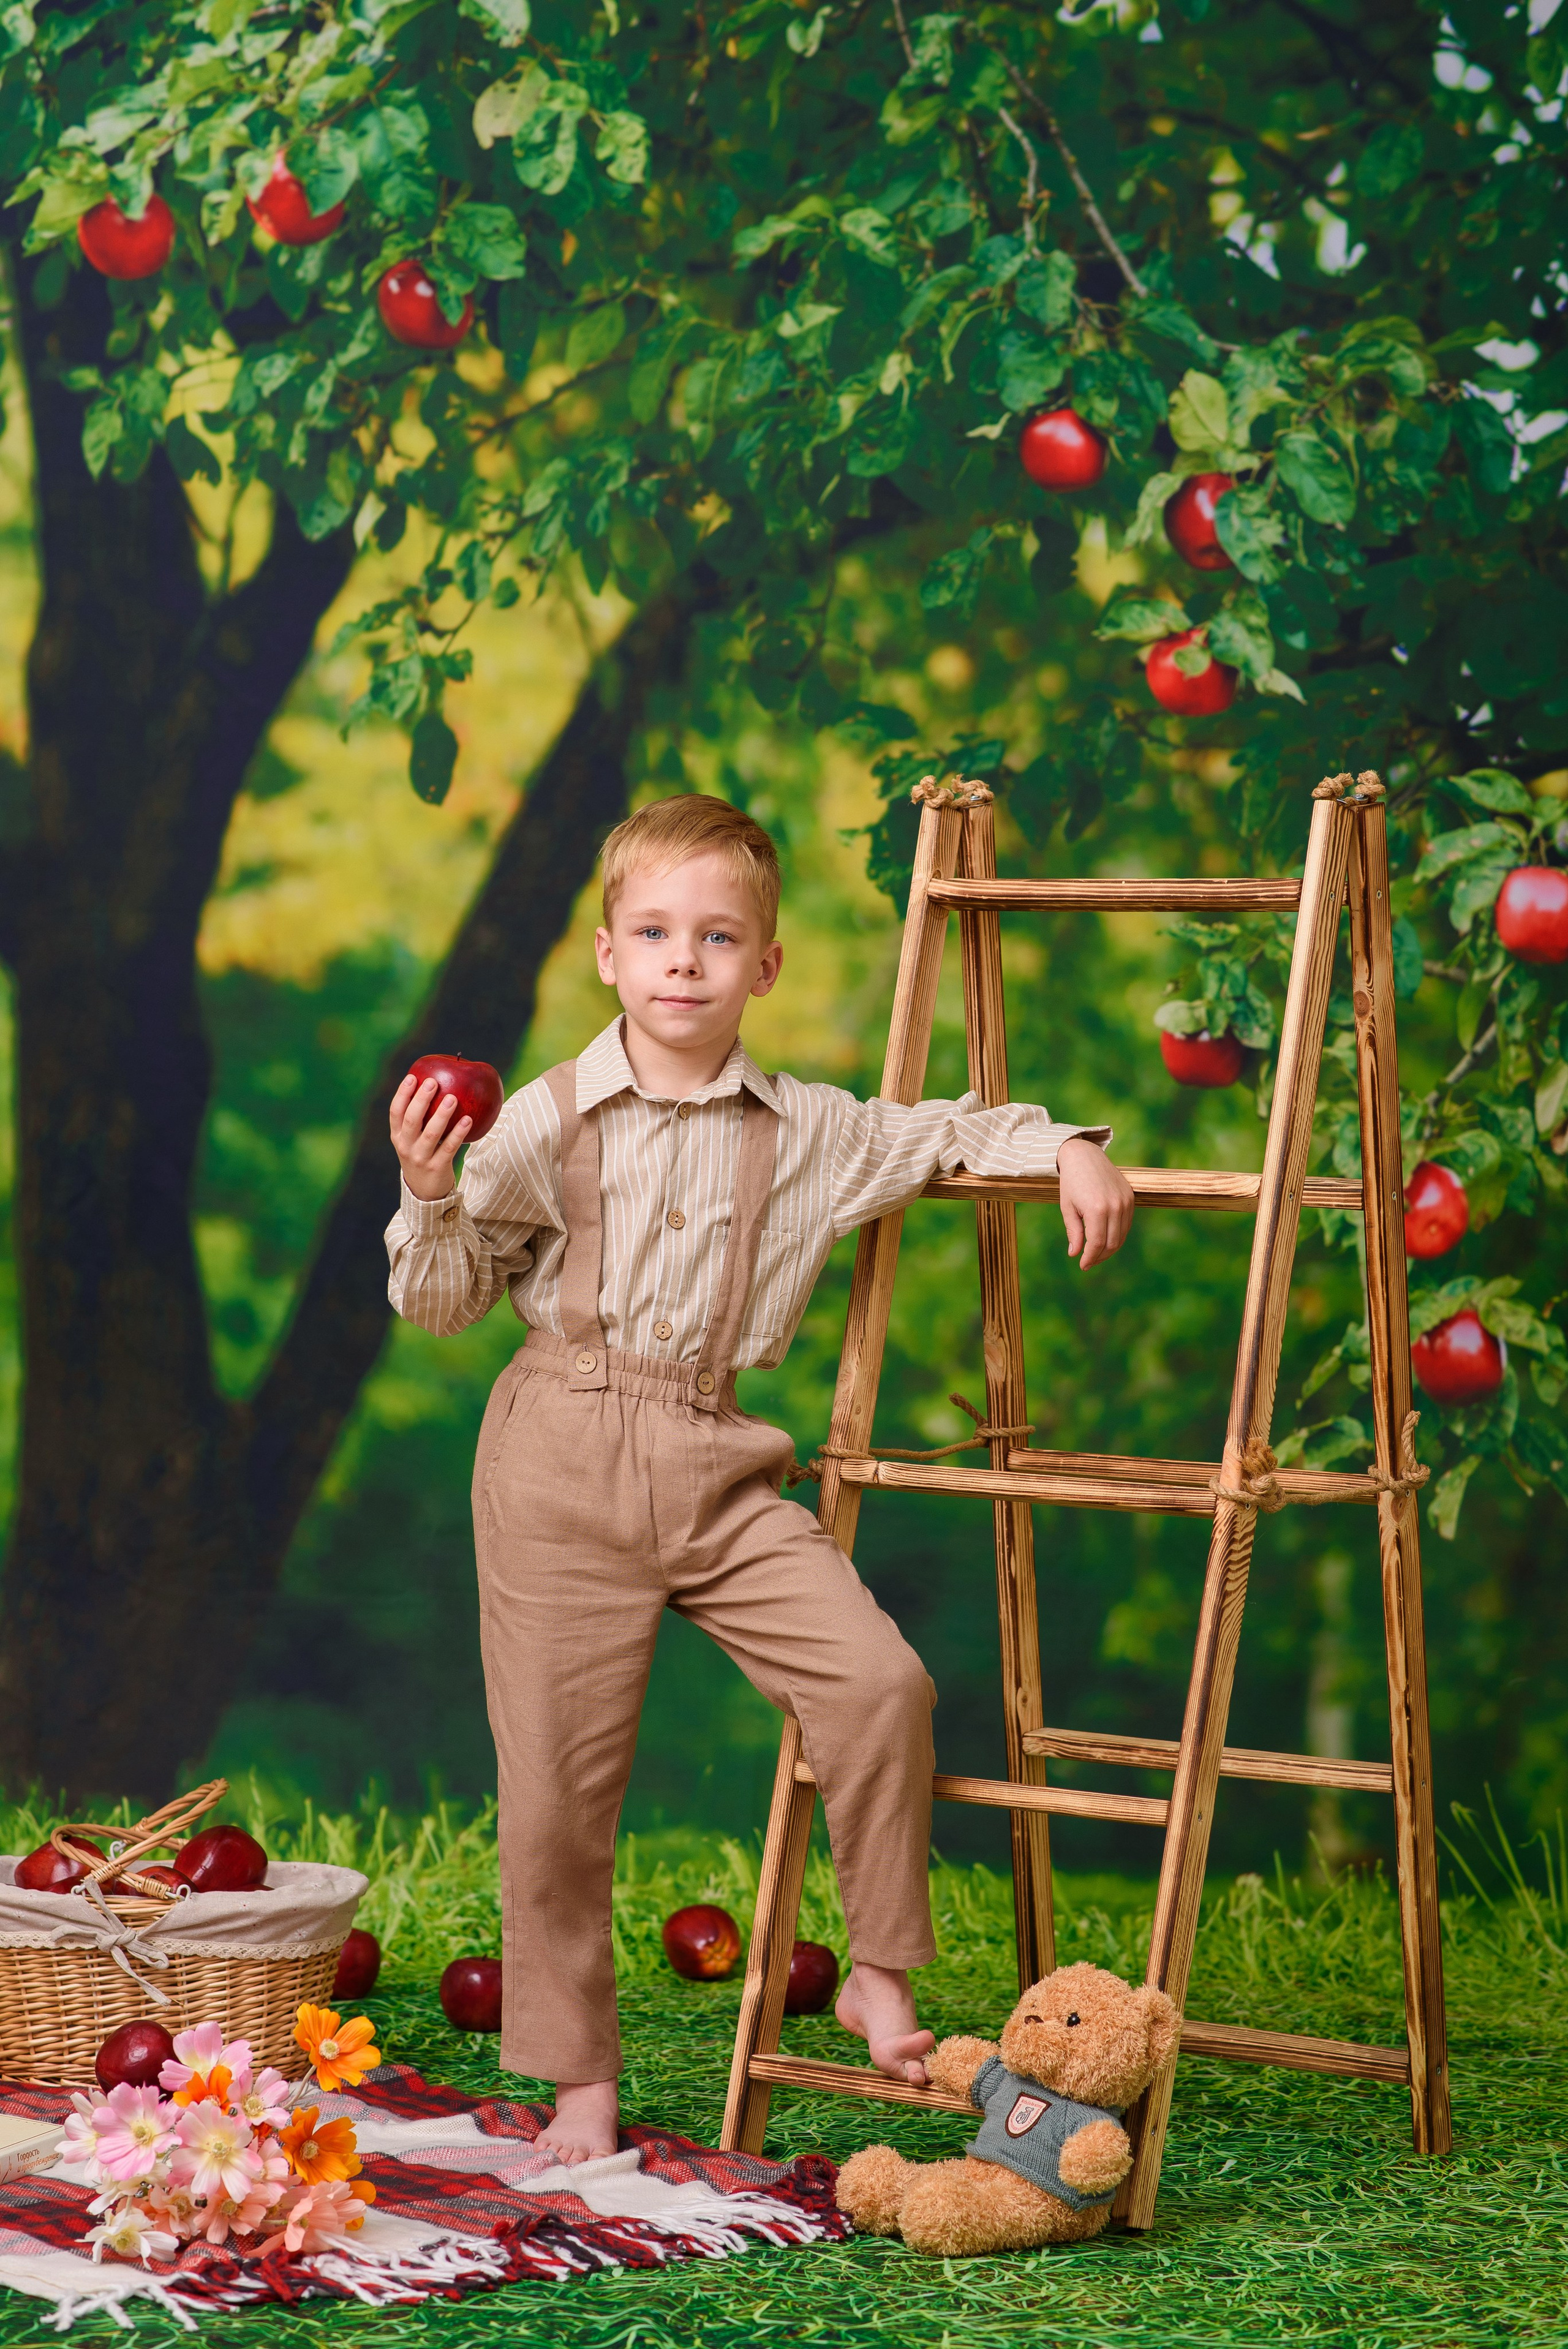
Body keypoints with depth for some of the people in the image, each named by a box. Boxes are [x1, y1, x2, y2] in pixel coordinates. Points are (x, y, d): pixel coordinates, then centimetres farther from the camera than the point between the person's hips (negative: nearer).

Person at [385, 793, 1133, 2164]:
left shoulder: (809, 1134, 5)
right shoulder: (548, 1123, -2)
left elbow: (951, 1136, 20)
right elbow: (442, 1303, 2)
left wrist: (1069, 1150, 5)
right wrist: (432, 1194, -16)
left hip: (718, 1470, 2)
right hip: (564, 1462, -2)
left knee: (879, 1682, -14)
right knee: (559, 1780, 0)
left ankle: (880, 1974, 5)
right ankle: (579, 2076, 15)